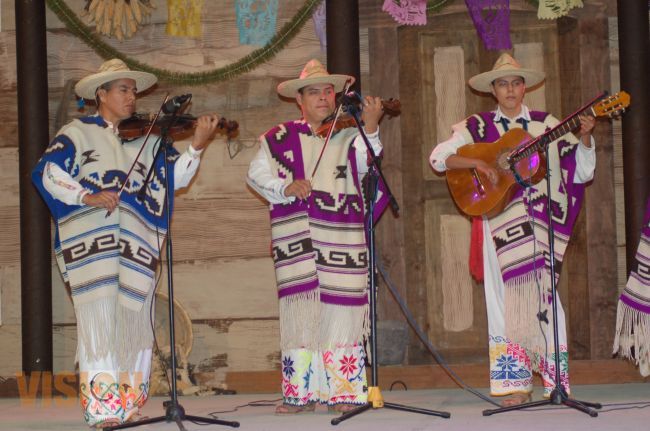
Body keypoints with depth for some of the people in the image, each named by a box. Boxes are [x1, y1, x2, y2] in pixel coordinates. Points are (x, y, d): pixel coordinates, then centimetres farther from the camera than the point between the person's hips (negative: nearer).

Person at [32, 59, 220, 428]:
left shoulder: (147, 137, 19)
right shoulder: (79, 132, 11)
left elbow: (177, 177, 10)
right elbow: (48, 172, -3)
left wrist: (197, 147, -6)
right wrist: (86, 197, -16)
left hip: (137, 245, 3)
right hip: (90, 241, -3)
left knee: (133, 321, 2)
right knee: (100, 321, -8)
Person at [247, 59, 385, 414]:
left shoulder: (348, 133, 8)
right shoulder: (281, 137, 12)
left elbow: (364, 163, -9)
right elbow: (256, 174, 8)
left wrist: (371, 128, -26)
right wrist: (285, 189, -11)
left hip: (341, 236, -1)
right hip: (295, 236, 1)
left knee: (340, 310, -2)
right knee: (300, 313, 1)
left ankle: (345, 391, 4)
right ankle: (302, 392, 7)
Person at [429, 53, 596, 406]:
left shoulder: (547, 125, 8)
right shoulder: (478, 127, 8)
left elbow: (582, 173, 6)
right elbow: (438, 156, -1)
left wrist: (584, 138, -10)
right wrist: (475, 163, -15)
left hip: (541, 224, 0)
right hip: (499, 224, 0)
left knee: (542, 295, -4)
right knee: (507, 298, 0)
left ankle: (554, 381, 2)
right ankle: (517, 384, 4)